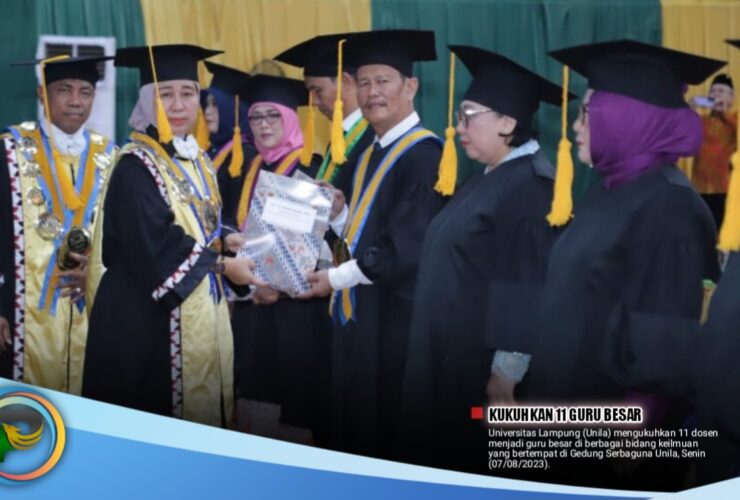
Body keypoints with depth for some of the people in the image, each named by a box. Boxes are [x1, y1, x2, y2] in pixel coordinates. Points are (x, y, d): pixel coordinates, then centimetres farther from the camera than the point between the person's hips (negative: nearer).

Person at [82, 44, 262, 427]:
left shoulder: (198, 161, 12)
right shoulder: (136, 167, -13)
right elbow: (156, 247, -22)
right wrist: (223, 265, -13)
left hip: (204, 310, 8)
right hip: (151, 318, -8)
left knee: (204, 415, 13)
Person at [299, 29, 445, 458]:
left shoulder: (425, 153, -13)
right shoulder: (370, 155, 15)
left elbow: (408, 244, -19)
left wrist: (336, 277, -14)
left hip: (394, 314, -9)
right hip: (357, 307, 9)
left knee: (385, 428, 0)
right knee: (353, 419, 15)